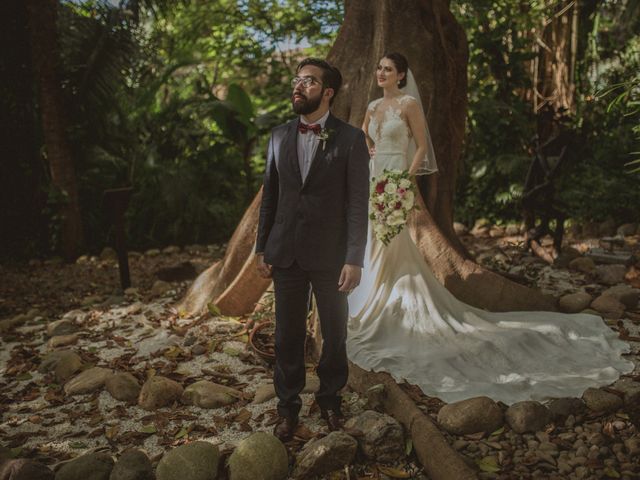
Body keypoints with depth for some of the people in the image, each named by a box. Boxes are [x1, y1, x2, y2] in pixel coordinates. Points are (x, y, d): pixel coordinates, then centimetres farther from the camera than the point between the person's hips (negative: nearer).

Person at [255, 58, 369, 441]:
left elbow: (359, 203, -8)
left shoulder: (351, 139, -5)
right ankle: (289, 405, 24)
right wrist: (262, 249, 7)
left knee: (335, 333, 12)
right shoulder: (279, 136, 7)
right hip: (286, 253, 3)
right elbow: (270, 195, 10)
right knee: (288, 335, 9)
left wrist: (354, 259, -13)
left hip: (330, 255, -2)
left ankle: (330, 398, 32)